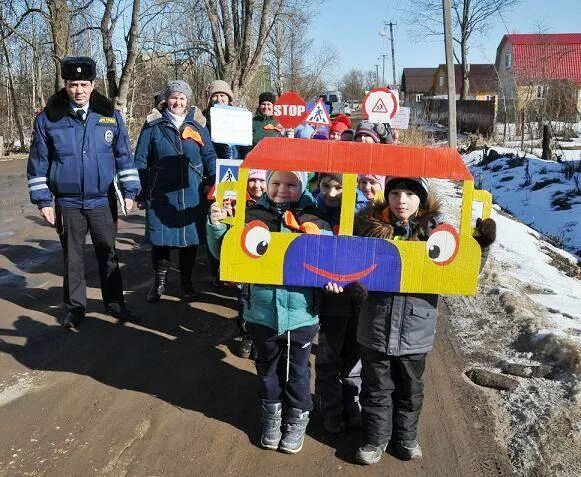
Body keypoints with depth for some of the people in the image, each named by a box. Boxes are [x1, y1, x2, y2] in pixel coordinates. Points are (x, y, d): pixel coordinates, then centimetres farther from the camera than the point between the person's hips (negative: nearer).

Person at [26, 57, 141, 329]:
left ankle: (115, 304, 25)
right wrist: (43, 200, -2)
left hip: (103, 201, 1)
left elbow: (123, 155, 6)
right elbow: (38, 163, 2)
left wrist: (129, 191, 1)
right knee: (72, 257, 10)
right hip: (67, 204, -1)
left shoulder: (110, 115, 0)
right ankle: (74, 308, 24)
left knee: (108, 254, 11)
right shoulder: (48, 119, -3)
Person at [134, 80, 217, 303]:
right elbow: (141, 160, 3)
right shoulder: (153, 124, 3)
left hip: (192, 195, 1)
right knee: (160, 239, 5)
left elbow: (210, 157, 7)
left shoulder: (197, 124, 7)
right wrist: (141, 193, -2)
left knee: (190, 238, 9)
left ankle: (186, 283, 26)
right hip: (161, 194, -1)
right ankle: (159, 282, 24)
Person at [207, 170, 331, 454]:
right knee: (267, 368, 21)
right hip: (262, 313, 1)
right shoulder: (253, 217, -4)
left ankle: (297, 419, 39)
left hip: (301, 315, -1)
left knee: (297, 371, 17)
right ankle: (271, 416, 43)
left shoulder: (314, 221, -6)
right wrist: (216, 225, -16)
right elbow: (223, 251, 1)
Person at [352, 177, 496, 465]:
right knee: (376, 389, 17)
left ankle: (406, 437, 43)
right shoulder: (370, 225, -7)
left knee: (410, 390, 21)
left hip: (415, 331, 1)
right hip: (375, 330, 0)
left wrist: (480, 246, -14)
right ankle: (375, 438, 37)